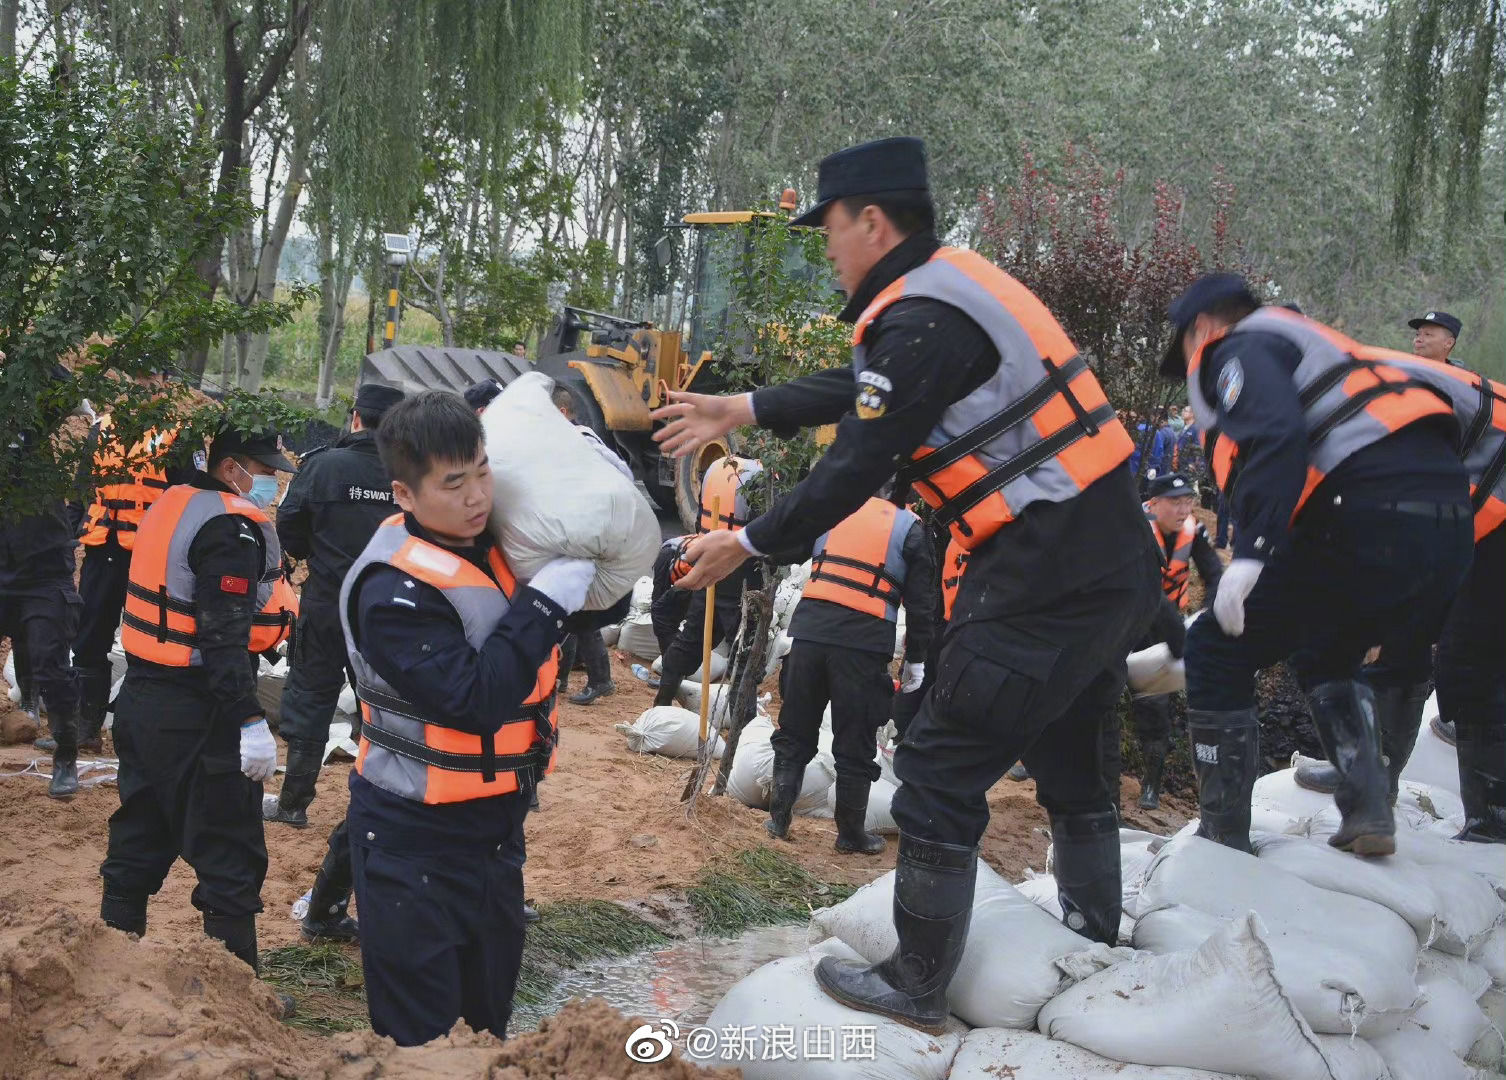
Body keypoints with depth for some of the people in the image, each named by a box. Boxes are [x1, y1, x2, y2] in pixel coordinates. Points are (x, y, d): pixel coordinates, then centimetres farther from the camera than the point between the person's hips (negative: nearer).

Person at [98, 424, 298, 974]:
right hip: (197, 717, -9)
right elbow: (225, 637, -24)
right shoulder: (233, 527, -17)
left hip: (141, 699, 9)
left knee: (138, 844, 19)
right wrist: (251, 722, -25)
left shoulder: (173, 505, 11)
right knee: (232, 859, 0)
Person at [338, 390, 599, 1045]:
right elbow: (476, 700, -28)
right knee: (420, 1038, 3)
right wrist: (547, 602, -23)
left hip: (494, 829, 8)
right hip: (415, 844, -7)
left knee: (490, 1011, 20)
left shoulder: (495, 541, 1)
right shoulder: (394, 588, -22)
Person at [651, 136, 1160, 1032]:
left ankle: (916, 987, 12)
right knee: (1066, 757, 23)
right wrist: (738, 410, 27)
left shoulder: (923, 320, -17)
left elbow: (853, 471, -15)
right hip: (1112, 557, 10)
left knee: (941, 767, 1)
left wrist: (749, 545, -2)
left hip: (1050, 578, -10)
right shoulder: (952, 284, 13)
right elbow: (862, 389, 23)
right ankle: (1096, 947, 36)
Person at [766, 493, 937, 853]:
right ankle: (850, 833, 14)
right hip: (863, 644, -3)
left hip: (810, 630, 3)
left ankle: (779, 818, 18)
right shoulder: (911, 529, 5)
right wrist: (915, 660, 10)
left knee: (794, 732, 14)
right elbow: (921, 604, 4)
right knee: (855, 745, 6)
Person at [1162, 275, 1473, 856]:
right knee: (1324, 656, 32)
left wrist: (1251, 551, -22)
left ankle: (1223, 837, 5)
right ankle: (1368, 813, 20)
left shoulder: (1237, 350, 6)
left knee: (1217, 651, 2)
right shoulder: (1307, 343, 35)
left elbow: (1275, 438, -15)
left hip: (1369, 520, -9)